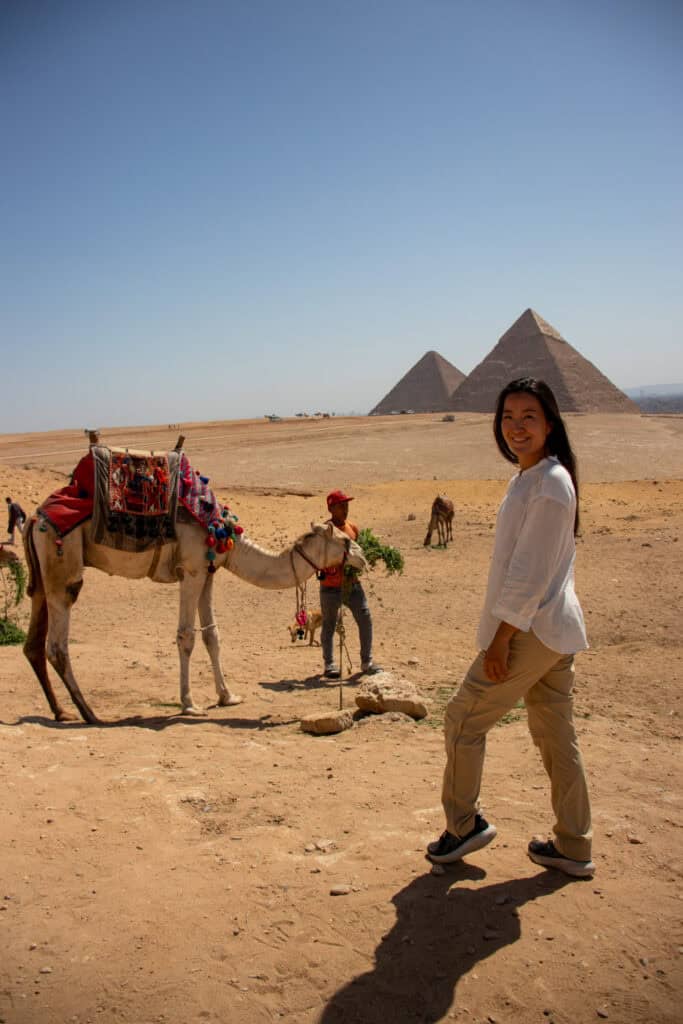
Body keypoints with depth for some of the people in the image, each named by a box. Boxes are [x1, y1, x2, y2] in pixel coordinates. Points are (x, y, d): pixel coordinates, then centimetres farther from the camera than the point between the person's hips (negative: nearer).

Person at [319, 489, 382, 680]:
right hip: (331, 586, -5)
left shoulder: (353, 528, 9)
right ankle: (329, 664, 19)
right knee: (329, 625, 6)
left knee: (365, 620, 0)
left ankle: (366, 662, 13)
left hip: (352, 583, 5)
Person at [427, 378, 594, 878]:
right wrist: (503, 633, 18)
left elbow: (530, 575, -22)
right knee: (556, 736, 16)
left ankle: (464, 825, 20)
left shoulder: (549, 485, -19)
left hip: (531, 631, -10)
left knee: (464, 719, 4)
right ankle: (573, 848, 27)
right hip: (554, 630, 10)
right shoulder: (530, 480, 12)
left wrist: (500, 640, -19)